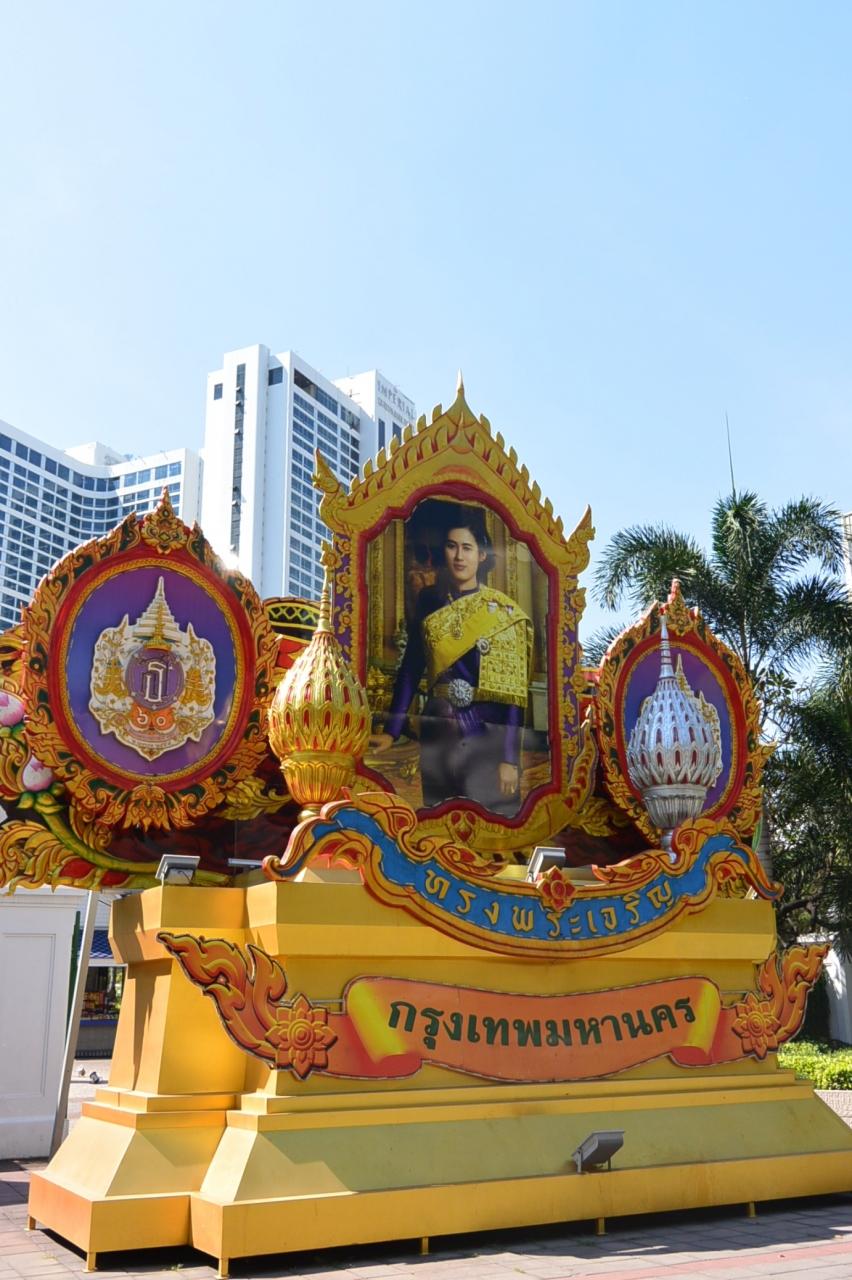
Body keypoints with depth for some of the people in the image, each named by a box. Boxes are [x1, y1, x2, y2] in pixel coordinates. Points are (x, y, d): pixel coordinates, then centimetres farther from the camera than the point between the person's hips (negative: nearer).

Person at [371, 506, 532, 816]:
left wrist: (510, 757, -12)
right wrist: (391, 731, 4)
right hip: (437, 737, 3)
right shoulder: (429, 601, 5)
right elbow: (410, 668, 9)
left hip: (488, 738, -3)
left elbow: (512, 690, -8)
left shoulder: (502, 612, -5)